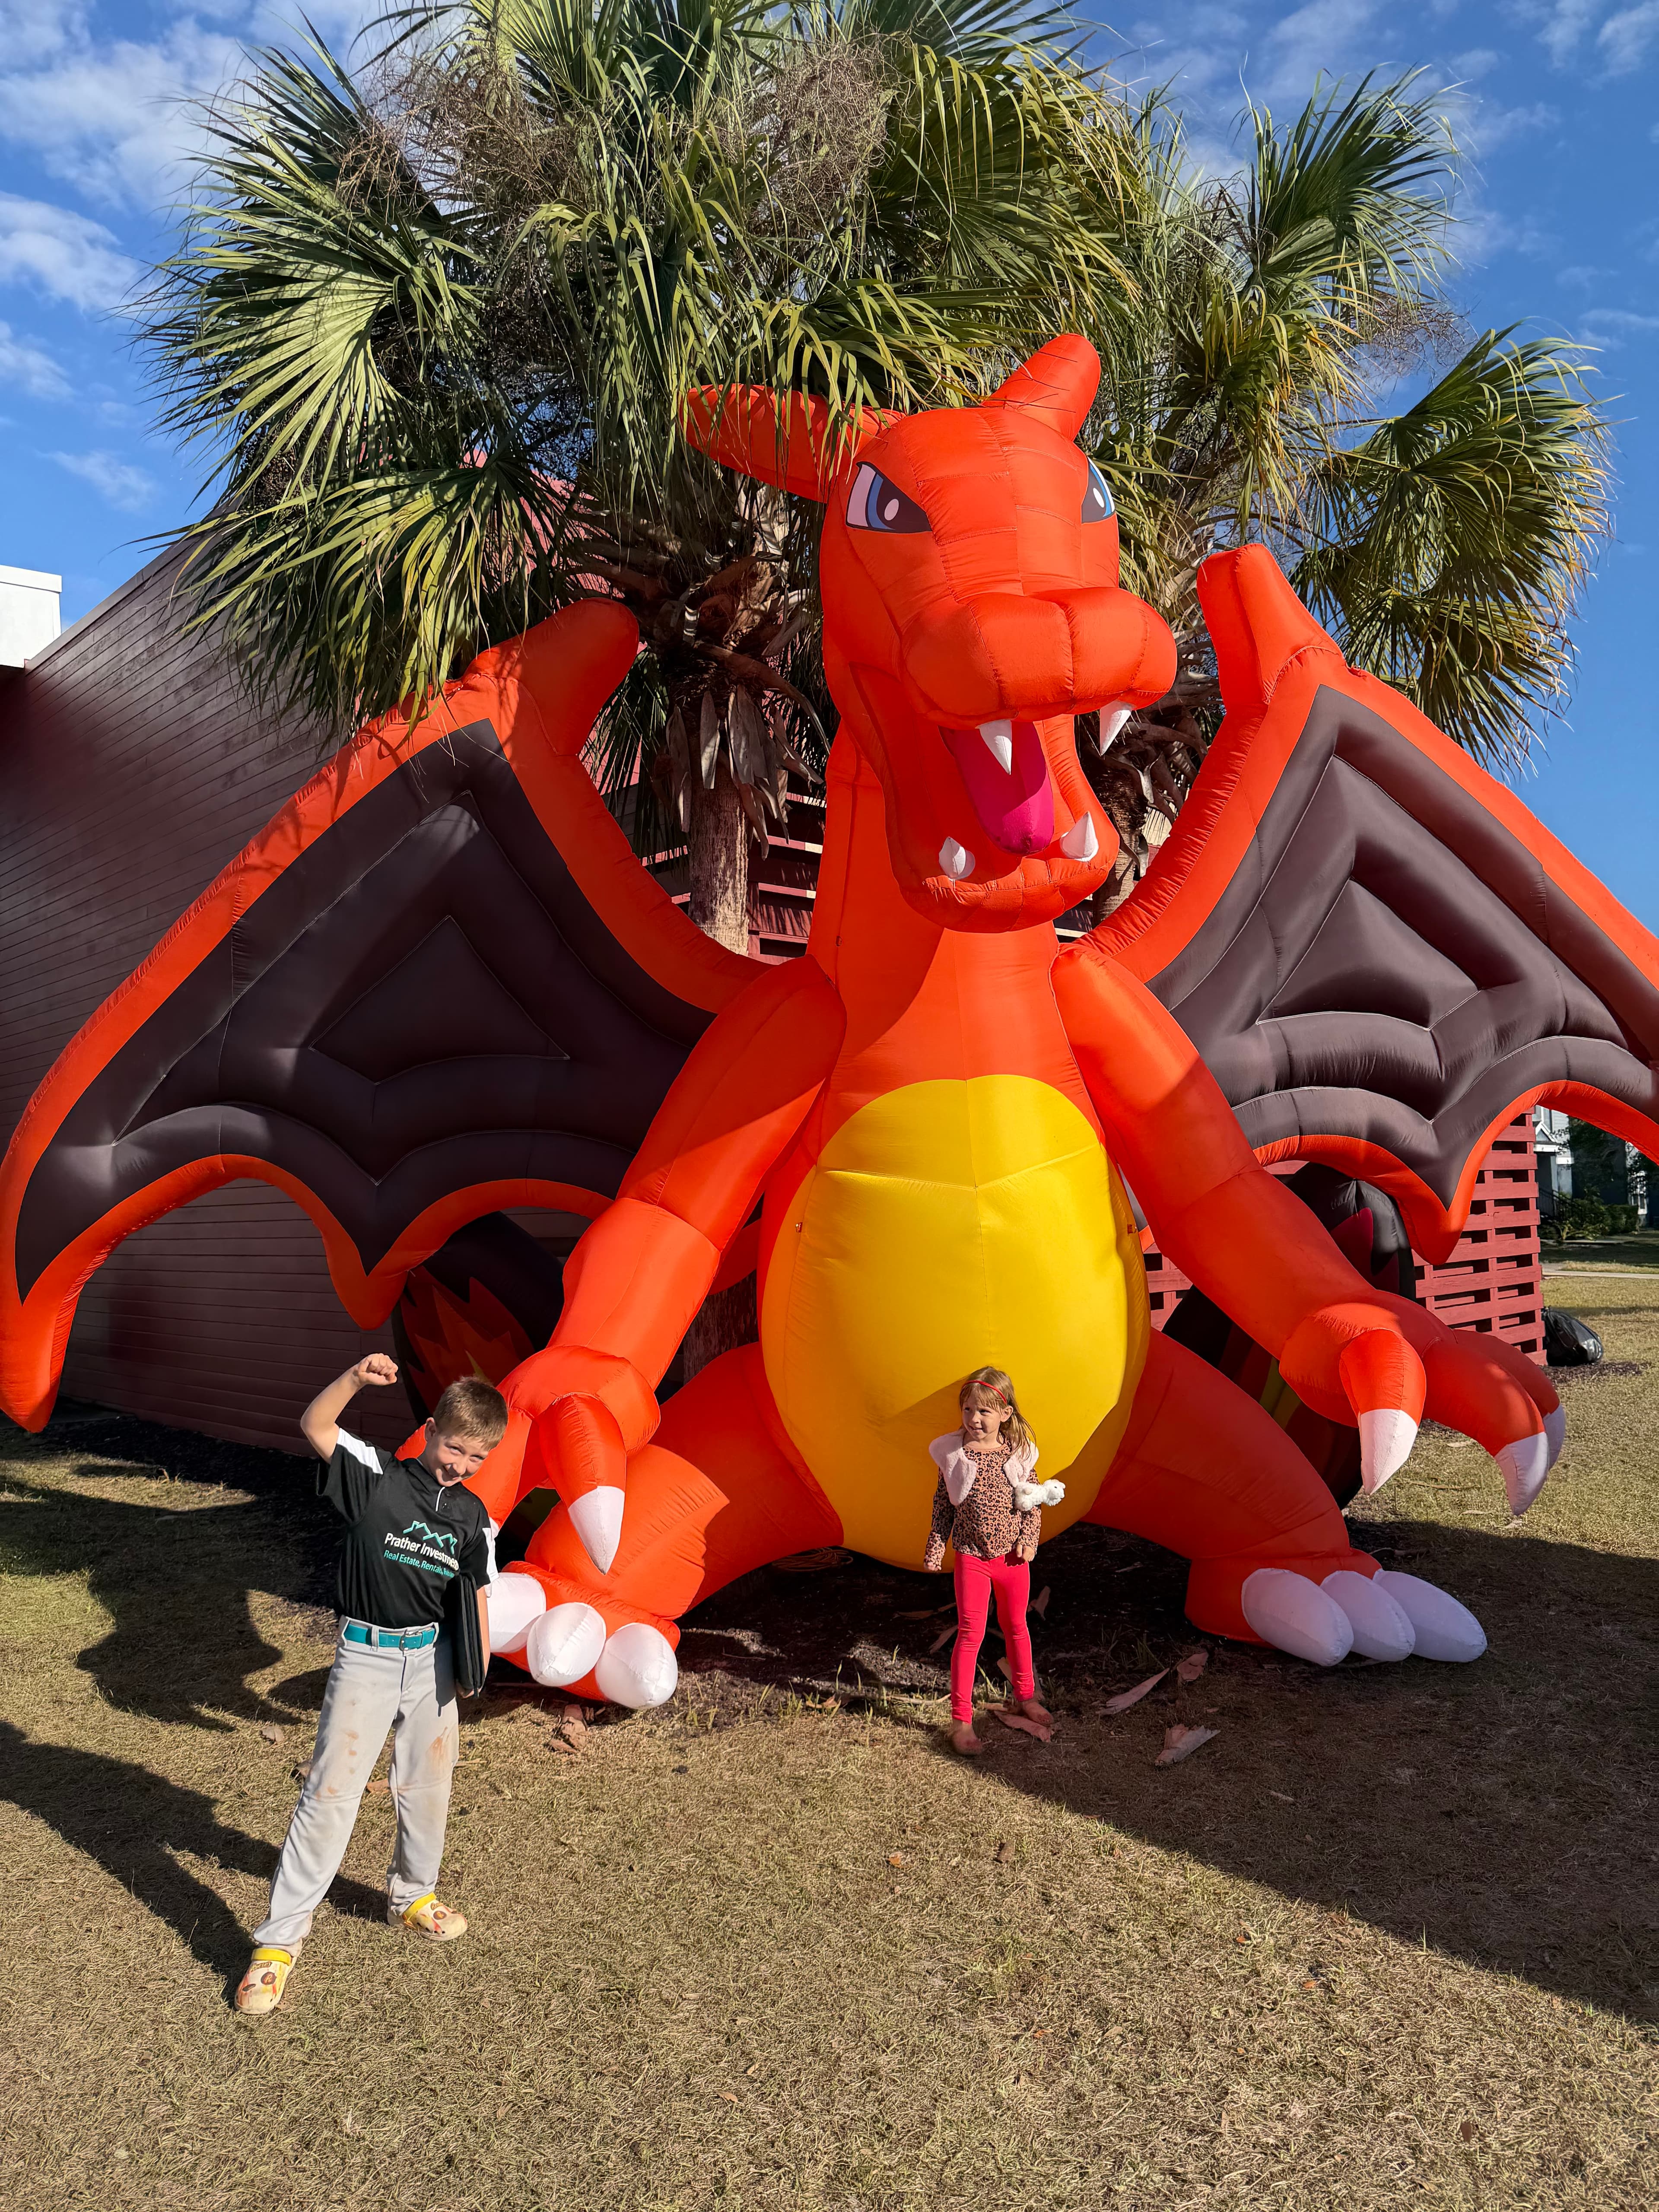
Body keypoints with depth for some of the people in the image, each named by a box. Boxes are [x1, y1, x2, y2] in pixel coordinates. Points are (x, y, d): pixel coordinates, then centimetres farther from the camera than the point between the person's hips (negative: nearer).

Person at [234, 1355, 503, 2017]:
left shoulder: (472, 1515, 3)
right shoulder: (377, 1478, -10)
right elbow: (314, 1426, -20)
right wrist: (356, 1379, -35)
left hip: (432, 1660, 4)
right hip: (366, 1656, -4)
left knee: (427, 1788, 16)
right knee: (330, 1793, -2)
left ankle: (413, 1896, 41)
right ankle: (280, 1938, 10)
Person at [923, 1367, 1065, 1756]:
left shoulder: (1019, 1453, -7)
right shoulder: (955, 1454, -10)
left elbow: (1033, 1502, 4)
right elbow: (943, 1506, -1)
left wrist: (1029, 1539, -9)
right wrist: (935, 1550, 0)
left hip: (1012, 1557, 2)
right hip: (972, 1557, -2)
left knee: (1016, 1627, 19)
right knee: (970, 1633, -3)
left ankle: (1025, 1697, 40)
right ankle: (961, 1720, 5)